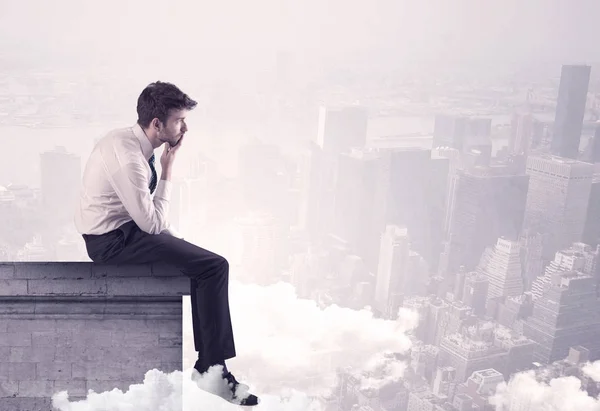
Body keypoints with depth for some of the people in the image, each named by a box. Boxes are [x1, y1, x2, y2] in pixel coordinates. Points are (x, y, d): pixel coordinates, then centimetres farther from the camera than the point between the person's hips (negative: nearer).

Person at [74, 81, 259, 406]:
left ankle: (207, 361, 14)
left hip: (123, 230, 10)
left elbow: (150, 216, 17)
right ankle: (214, 367, -4)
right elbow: (152, 223, -20)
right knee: (215, 267, -16)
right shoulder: (126, 154, -23)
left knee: (204, 262, 10)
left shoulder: (130, 142, 8)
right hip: (113, 240, -10)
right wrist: (168, 169, -13)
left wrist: (178, 239, 8)